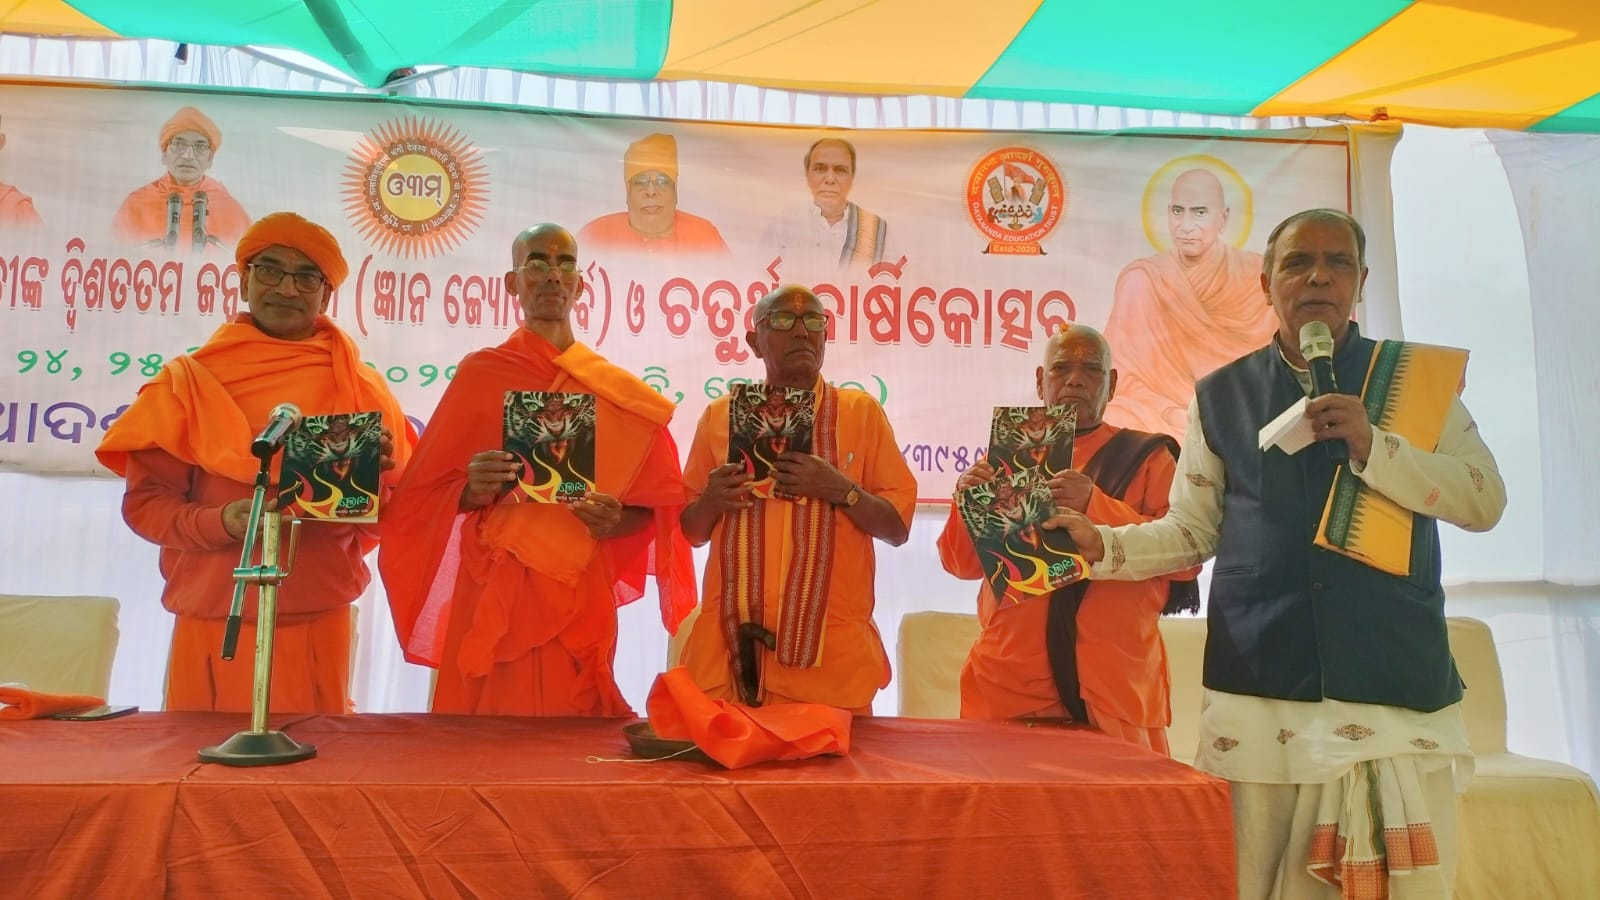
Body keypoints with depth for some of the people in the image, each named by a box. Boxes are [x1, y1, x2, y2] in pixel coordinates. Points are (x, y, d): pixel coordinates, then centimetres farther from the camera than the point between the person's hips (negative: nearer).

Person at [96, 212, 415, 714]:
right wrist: (219, 522, -16)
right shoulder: (190, 381, 2)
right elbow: (143, 501, 1)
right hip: (213, 624, 0)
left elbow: (399, 508, 6)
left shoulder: (362, 388, 4)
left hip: (319, 624, 1)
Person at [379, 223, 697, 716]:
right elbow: (424, 494, 3)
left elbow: (655, 506, 8)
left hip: (581, 598, 2)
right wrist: (471, 490, -18)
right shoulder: (478, 373, 2)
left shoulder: (618, 391, 7)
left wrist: (615, 520, -13)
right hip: (491, 597, -1)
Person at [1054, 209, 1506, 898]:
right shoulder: (1221, 395, 8)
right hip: (1260, 688, 0)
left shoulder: (1419, 377, 8)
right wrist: (1102, 545, -9)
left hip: (1398, 682, 0)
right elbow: (1192, 531, 8)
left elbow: (1486, 500, 1)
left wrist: (1373, 446, -12)